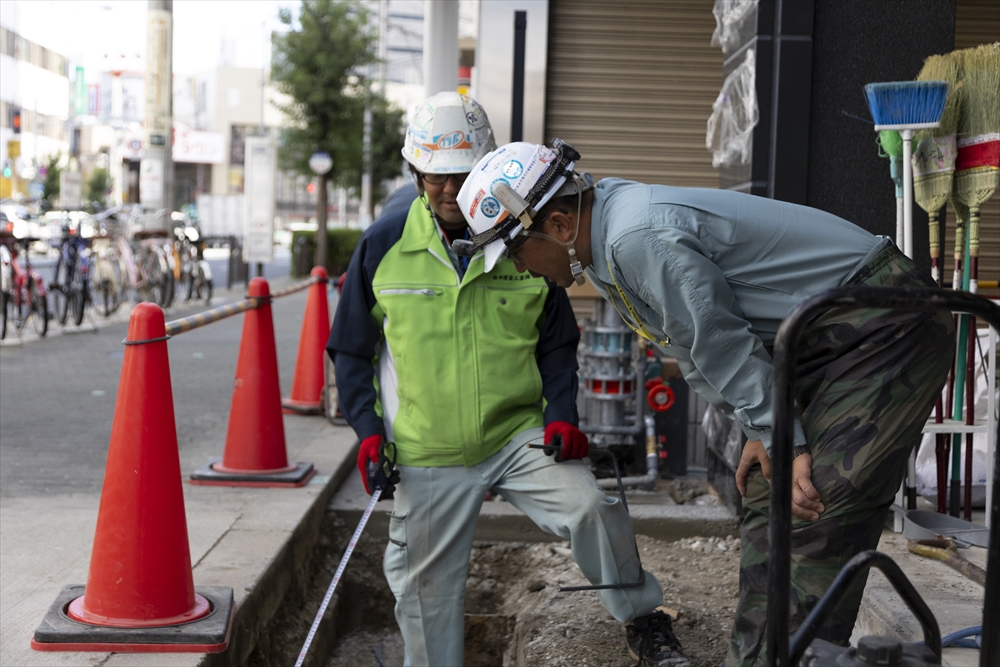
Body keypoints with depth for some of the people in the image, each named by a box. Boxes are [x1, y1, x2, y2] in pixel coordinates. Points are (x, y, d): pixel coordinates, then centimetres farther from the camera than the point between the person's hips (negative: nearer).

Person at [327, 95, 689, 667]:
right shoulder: (383, 245, -1)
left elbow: (558, 341, 9)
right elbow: (352, 350, 8)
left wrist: (560, 415, -6)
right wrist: (369, 430, -3)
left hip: (520, 434, -1)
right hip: (427, 455, 1)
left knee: (592, 507, -20)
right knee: (426, 587, 8)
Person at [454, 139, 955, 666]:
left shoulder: (640, 241, -26)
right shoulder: (605, 243, 7)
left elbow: (722, 346, -22)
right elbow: (691, 345, 12)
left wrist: (786, 446, -15)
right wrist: (758, 430, 7)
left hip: (884, 327, -10)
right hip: (830, 340, 10)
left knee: (816, 519, -14)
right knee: (768, 499, 12)